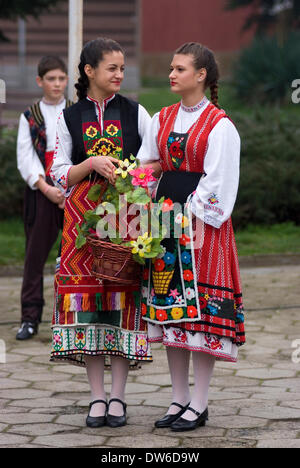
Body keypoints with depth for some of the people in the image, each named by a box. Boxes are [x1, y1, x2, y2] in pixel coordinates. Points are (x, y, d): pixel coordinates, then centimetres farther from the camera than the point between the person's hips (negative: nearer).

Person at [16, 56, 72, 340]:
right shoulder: (30, 117, 7)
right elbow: (25, 159, 1)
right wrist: (46, 188, -12)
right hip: (40, 192, 0)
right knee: (35, 253, 1)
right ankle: (30, 318, 7)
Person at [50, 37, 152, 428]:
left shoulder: (135, 113, 8)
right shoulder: (69, 118, 8)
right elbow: (59, 175, 5)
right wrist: (92, 163, -12)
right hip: (84, 216, 1)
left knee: (123, 296, -4)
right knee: (85, 295, -3)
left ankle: (118, 396, 2)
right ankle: (97, 396, 3)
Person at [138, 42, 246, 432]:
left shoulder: (219, 125, -7)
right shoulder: (162, 120, 11)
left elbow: (217, 182, -11)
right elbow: (145, 168, 12)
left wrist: (197, 225, -16)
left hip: (203, 223, -6)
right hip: (168, 219, 6)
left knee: (200, 310, -4)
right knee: (170, 310, 7)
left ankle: (199, 404, 2)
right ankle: (179, 399, 15)